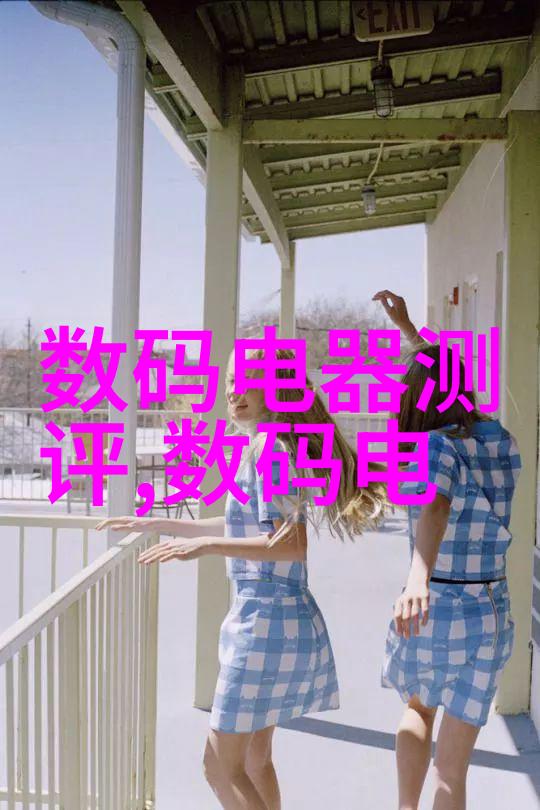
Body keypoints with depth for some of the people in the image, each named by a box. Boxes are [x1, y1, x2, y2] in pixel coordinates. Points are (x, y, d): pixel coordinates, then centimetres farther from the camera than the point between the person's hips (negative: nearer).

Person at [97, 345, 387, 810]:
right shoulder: (261, 446, 15)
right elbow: (242, 527, 25)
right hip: (272, 615, 10)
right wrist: (156, 524, 29)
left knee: (222, 768, -1)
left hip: (266, 619, -10)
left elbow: (291, 544, -24)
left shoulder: (268, 447, -16)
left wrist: (207, 545, -31)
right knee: (255, 758, 21)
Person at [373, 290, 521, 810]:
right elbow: (448, 387, 21)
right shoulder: (499, 440, 1)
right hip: (488, 618, 3)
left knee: (417, 708, 32)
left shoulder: (436, 445, -16)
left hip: (427, 617, -3)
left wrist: (418, 581, -58)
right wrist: (407, 327, 26)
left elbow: (435, 508, -40)